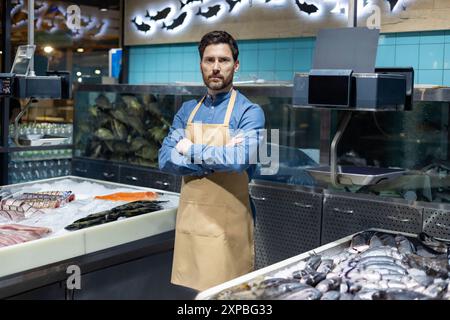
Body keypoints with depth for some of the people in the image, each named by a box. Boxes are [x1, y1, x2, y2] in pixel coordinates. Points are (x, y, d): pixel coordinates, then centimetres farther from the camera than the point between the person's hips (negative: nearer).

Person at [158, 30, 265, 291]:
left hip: (228, 222, -5)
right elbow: (166, 160, -2)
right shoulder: (187, 110, 9)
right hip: (189, 216, 5)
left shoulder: (249, 112, -7)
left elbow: (240, 159, -25)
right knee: (193, 290, 14)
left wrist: (192, 150, -11)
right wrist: (216, 159, -14)